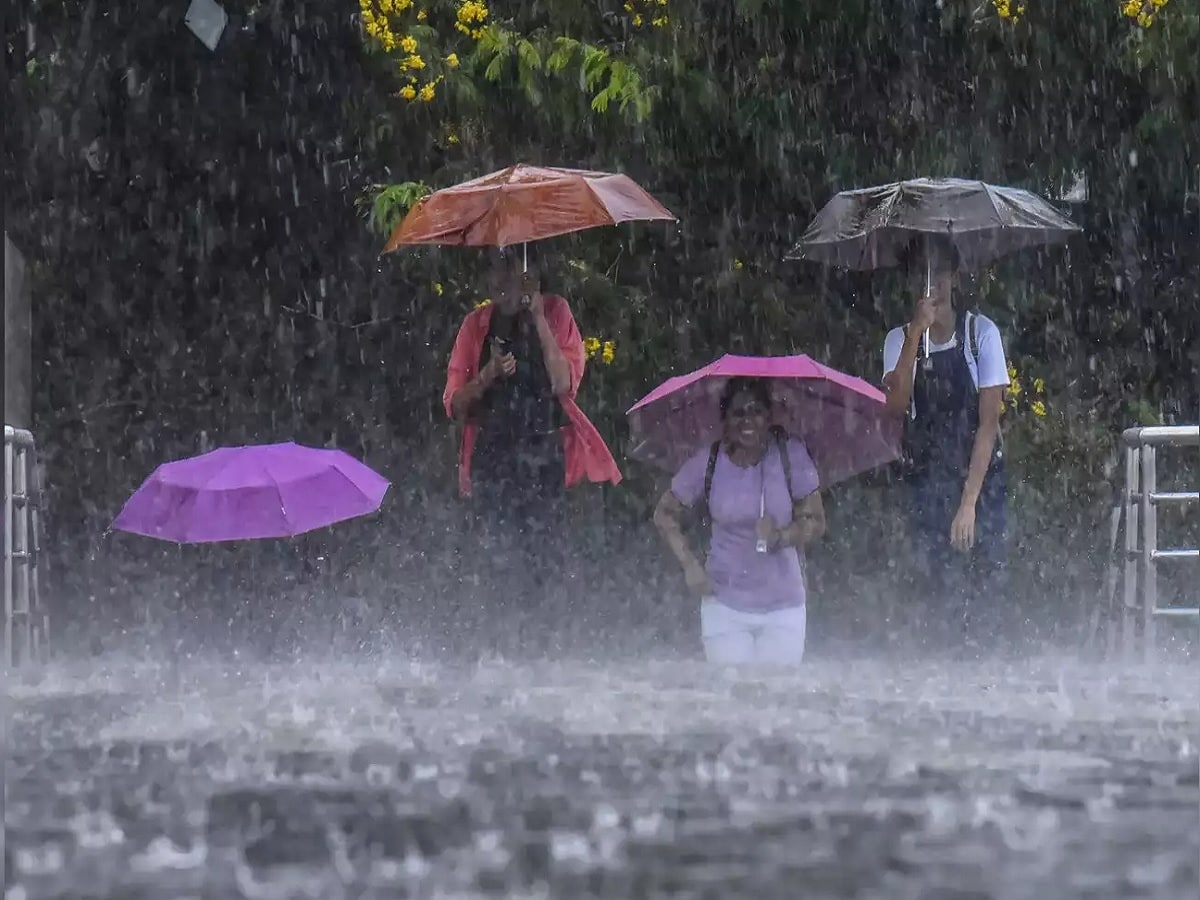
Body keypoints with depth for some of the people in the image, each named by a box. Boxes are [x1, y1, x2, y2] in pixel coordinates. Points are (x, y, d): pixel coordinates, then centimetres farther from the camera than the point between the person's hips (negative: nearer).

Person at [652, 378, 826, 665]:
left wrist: (782, 536, -21)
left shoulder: (791, 456, -6)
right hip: (724, 604, 0)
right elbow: (665, 514, 7)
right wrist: (689, 563, -3)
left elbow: (815, 521, -2)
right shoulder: (708, 463, -4)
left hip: (783, 607, 0)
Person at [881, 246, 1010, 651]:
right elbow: (895, 404, -15)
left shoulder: (980, 332, -5)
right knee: (941, 596, -2)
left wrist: (969, 501, -16)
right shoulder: (899, 340, 4)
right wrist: (917, 331, -22)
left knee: (984, 585, -8)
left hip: (980, 481, -2)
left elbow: (989, 420, -9)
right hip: (926, 487, 2)